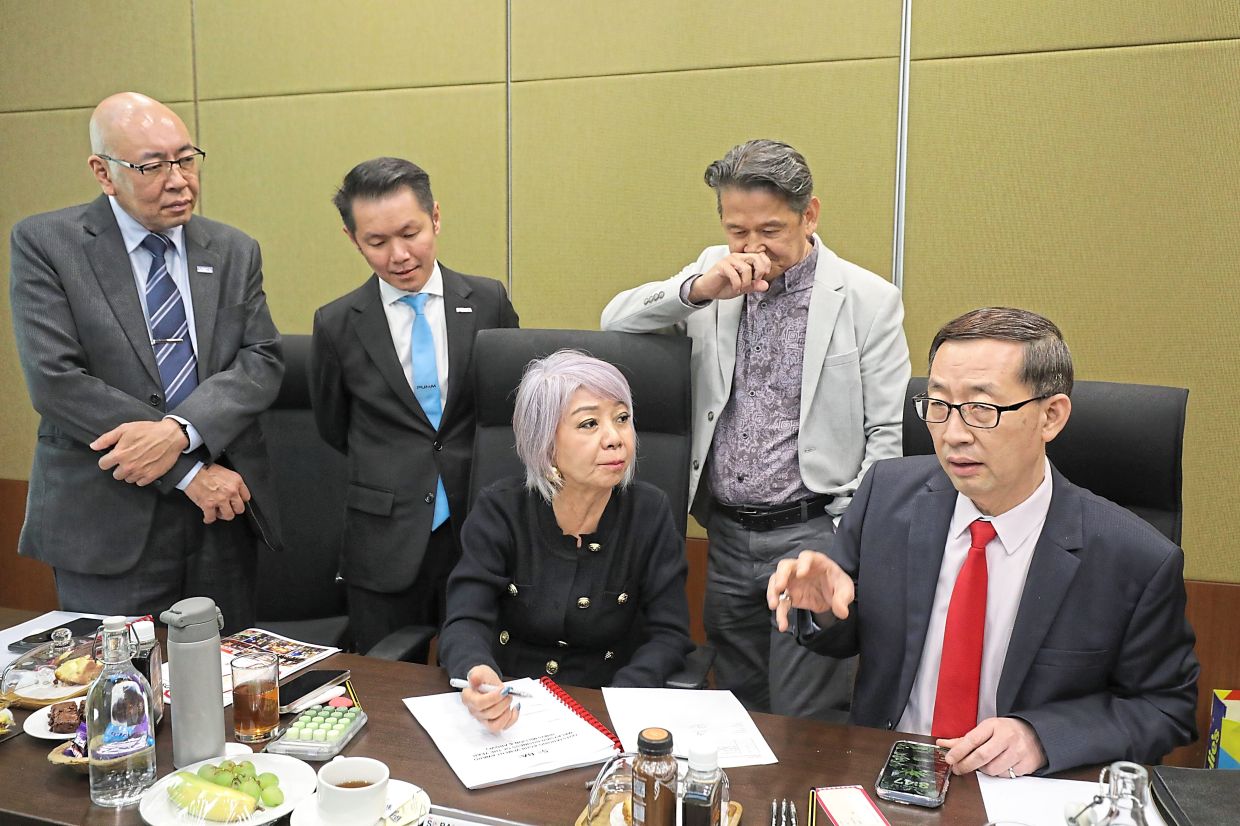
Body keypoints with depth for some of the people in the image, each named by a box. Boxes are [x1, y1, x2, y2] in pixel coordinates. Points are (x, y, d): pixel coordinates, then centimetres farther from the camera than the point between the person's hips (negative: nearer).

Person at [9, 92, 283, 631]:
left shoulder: (235, 252, 8)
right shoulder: (44, 243, -2)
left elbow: (263, 362, -1)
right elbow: (55, 382, -12)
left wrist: (181, 431, -19)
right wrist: (188, 470, -14)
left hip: (224, 516, 3)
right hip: (108, 527, -3)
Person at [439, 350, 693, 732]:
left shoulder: (649, 513, -4)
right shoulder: (500, 511, -6)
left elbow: (669, 634, -2)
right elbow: (465, 623, -11)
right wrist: (478, 675, -34)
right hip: (507, 713, 0)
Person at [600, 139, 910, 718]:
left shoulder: (869, 300, -4)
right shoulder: (712, 277, 6)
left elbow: (887, 436, -4)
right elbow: (614, 322, 1)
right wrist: (696, 291, -15)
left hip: (812, 534, -4)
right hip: (725, 535, 4)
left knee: (806, 725, -1)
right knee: (736, 714, 16)